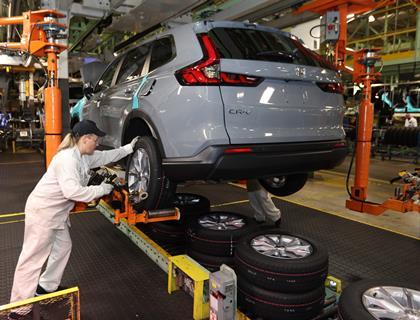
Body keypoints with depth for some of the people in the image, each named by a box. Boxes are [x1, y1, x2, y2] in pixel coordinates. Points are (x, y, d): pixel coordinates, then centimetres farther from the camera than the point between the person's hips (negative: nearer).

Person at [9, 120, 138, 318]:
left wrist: (129, 148, 13)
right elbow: (73, 191, -33)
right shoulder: (68, 158, -25)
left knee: (63, 247, 16)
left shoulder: (84, 156, 5)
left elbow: (106, 156, 18)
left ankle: (46, 287, 32)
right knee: (33, 256, -2)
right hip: (42, 211, -10)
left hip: (57, 212, 10)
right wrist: (102, 189, -23)